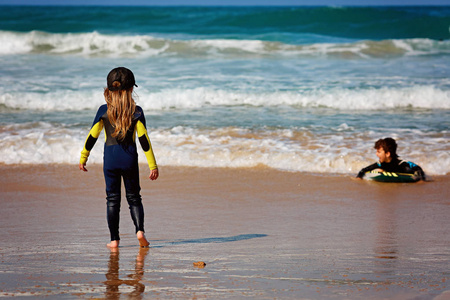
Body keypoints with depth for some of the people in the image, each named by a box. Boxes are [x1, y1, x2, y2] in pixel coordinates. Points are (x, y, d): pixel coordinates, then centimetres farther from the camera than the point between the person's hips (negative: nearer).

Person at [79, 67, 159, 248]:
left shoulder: (104, 111, -3)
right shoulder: (136, 111, -5)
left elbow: (92, 136, -1)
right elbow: (144, 139, -7)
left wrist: (83, 158, 10)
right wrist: (153, 166, -5)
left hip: (110, 158, 0)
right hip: (130, 158, 0)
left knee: (112, 199, 7)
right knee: (134, 197, 12)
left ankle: (114, 239, 5)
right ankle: (140, 230, -9)